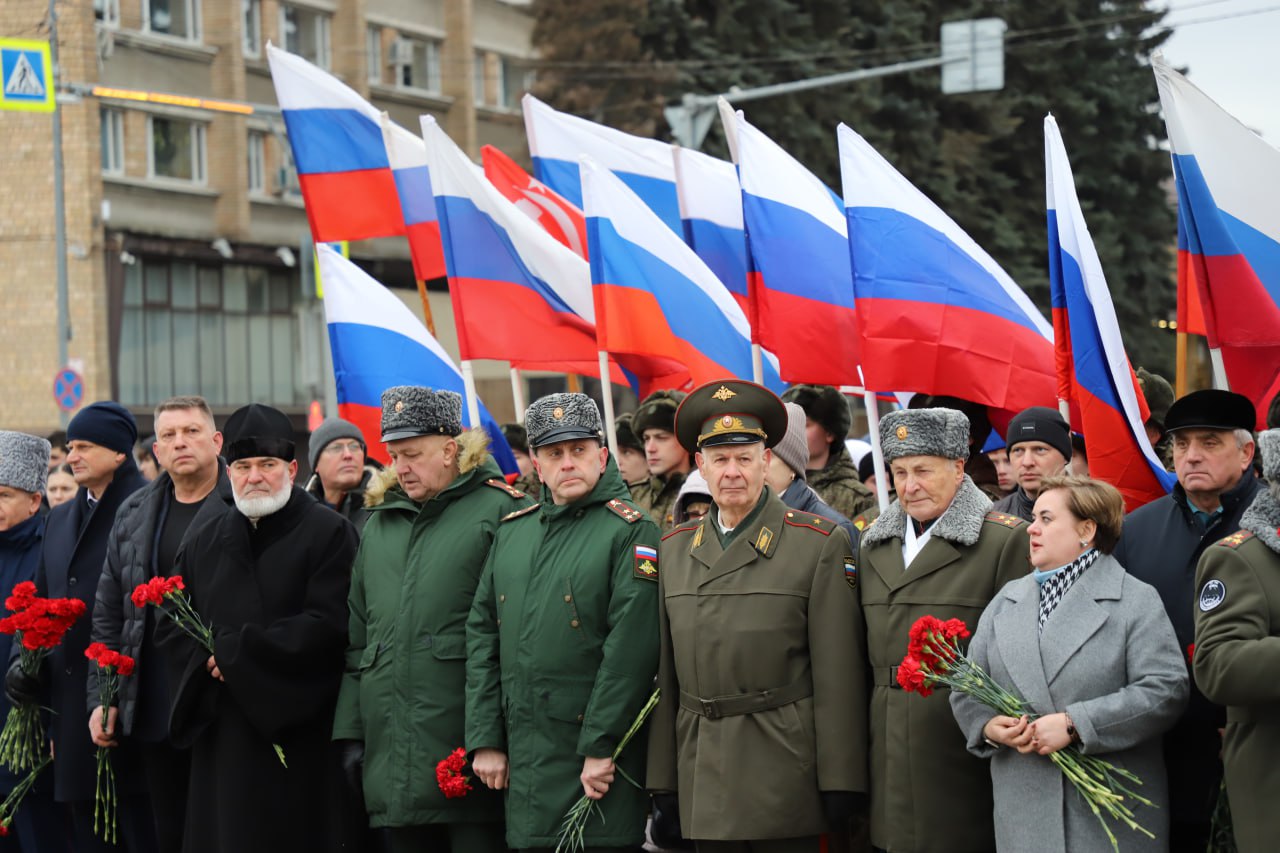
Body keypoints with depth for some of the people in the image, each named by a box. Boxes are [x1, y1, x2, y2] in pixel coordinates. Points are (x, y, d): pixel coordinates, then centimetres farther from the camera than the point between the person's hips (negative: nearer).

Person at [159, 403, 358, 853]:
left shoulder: (328, 532, -2)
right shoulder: (204, 543, 16)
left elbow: (329, 625, -13)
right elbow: (171, 628, 14)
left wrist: (235, 652, -11)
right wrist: (208, 662, -7)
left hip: (297, 731, -5)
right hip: (222, 736, 5)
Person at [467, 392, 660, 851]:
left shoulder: (630, 532, -6)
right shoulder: (512, 530, 13)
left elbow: (630, 648, -13)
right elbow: (483, 636, 12)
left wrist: (600, 746, -16)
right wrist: (484, 740, 6)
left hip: (595, 761, -5)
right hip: (522, 758, 5)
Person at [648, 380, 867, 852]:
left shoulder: (820, 544, -3)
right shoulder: (674, 548, 10)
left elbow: (838, 675, -6)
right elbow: (666, 672, 10)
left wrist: (840, 783, -9)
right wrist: (662, 785, 7)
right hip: (703, 787, 4)